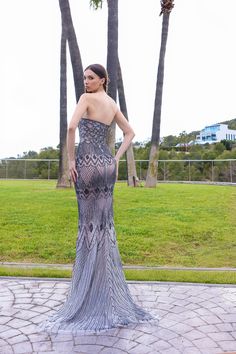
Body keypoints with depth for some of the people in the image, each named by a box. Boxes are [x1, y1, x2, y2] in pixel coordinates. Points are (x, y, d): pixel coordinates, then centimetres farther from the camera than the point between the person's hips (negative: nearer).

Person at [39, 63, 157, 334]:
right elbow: (130, 133, 22)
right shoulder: (113, 104, 16)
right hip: (107, 164, 7)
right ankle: (109, 296, 18)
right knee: (105, 223, 9)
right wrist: (116, 159, 14)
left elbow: (72, 127, -20)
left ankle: (89, 298, 9)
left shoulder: (87, 98, -6)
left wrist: (71, 160, -11)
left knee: (89, 223, -1)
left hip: (88, 162, -6)